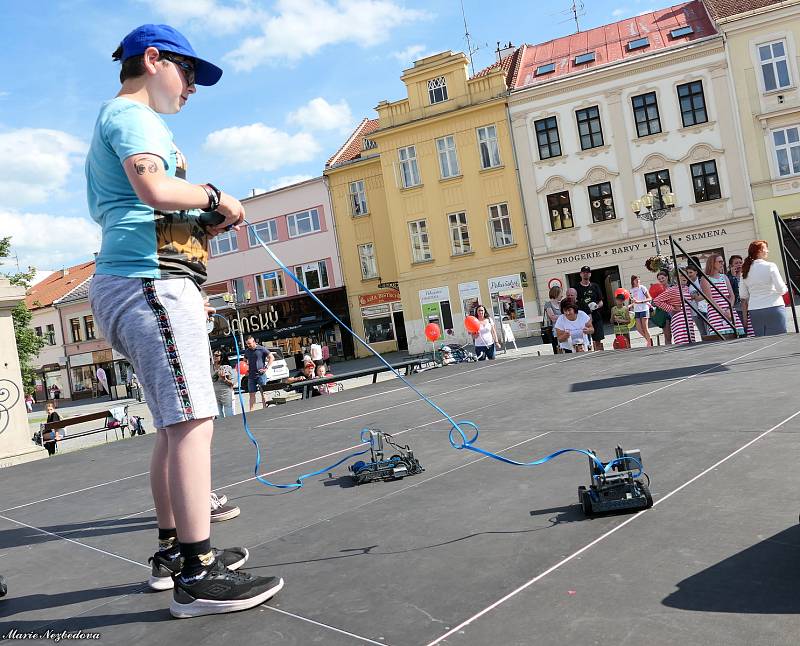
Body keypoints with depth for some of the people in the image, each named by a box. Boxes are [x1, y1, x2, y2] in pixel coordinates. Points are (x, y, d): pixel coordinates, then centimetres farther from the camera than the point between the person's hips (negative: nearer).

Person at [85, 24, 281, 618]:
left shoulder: (114, 120, 30)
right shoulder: (132, 113, -2)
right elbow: (155, 187, -22)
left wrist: (201, 222, 17)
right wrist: (217, 197, -6)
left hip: (128, 284, 11)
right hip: (151, 279, -11)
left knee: (175, 425, 13)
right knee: (192, 420, -14)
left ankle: (173, 550, 21)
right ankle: (197, 574, -13)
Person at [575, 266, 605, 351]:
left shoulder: (595, 286, 11)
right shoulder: (577, 288, 4)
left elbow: (601, 302, 12)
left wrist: (597, 306, -10)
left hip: (596, 317, 2)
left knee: (598, 341, 4)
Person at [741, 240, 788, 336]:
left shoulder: (745, 271, 8)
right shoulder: (770, 266, -6)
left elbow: (744, 298, 9)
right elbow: (781, 289, -7)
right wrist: (786, 288, 14)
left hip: (754, 311, 5)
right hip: (774, 307, -5)